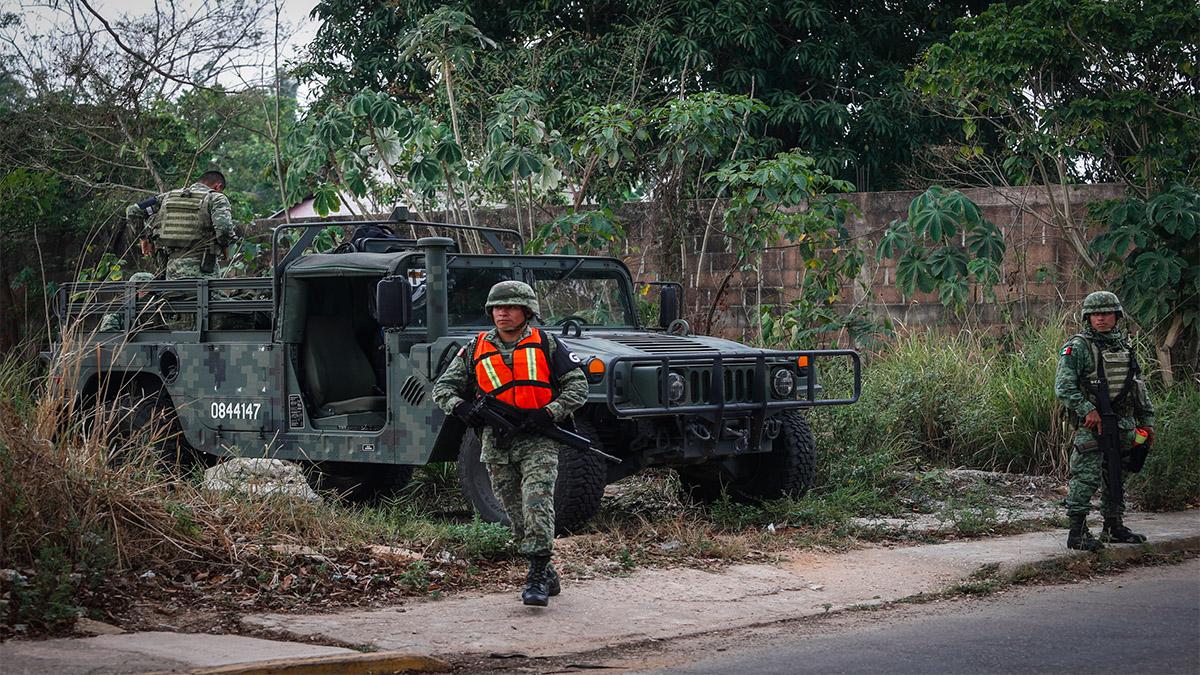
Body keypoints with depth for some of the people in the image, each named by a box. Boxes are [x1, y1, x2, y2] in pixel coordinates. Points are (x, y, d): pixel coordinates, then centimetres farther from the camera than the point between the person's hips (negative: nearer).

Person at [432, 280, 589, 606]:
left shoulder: (546, 344, 4)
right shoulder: (476, 349, 10)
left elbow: (577, 385, 3)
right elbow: (443, 387, 12)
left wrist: (549, 413, -12)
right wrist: (460, 407, -10)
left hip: (538, 440, -3)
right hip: (497, 444, 3)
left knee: (537, 505, -19)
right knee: (517, 516, 7)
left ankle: (537, 580, -17)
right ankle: (547, 573, 22)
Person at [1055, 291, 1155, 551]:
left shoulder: (1124, 346, 15)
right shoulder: (1077, 347, -6)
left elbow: (1139, 387, 22)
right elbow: (1063, 386, -14)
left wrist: (1146, 420, 18)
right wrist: (1087, 410, -23)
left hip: (1124, 425, 7)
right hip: (1092, 424, -7)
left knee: (1116, 476, 14)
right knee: (1087, 476, -10)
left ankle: (1114, 527, 24)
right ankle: (1077, 532, -8)